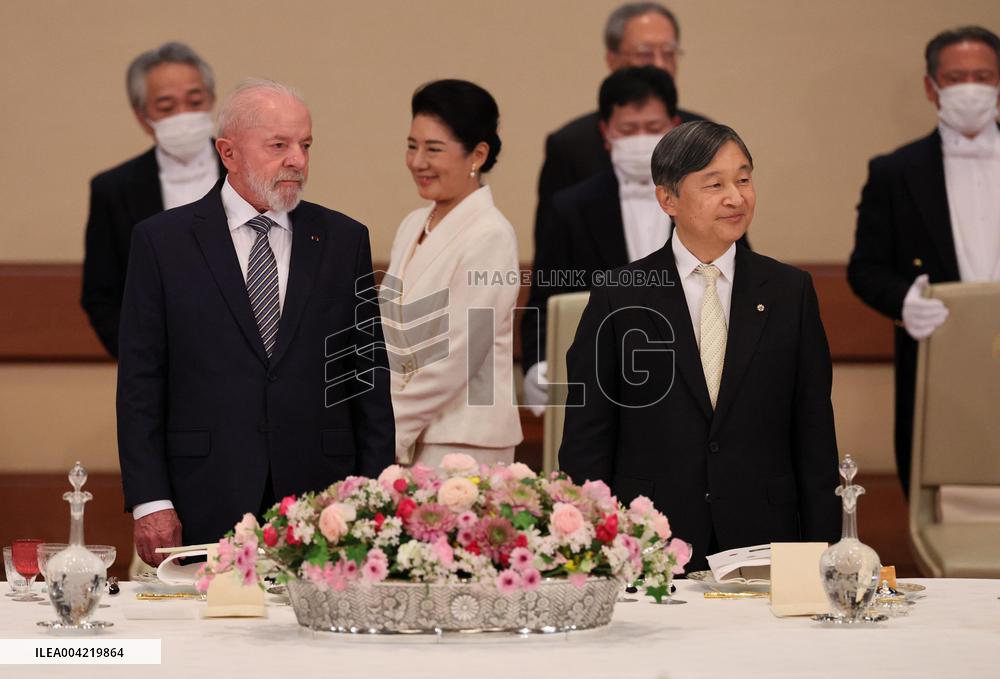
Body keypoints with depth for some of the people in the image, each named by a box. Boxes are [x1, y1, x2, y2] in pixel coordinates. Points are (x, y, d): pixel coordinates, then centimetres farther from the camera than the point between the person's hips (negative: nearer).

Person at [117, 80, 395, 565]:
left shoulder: (344, 240, 10)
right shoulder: (162, 241, 4)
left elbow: (369, 379, 10)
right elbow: (140, 383, 1)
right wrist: (150, 502, -6)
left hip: (321, 508, 2)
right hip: (206, 511, -2)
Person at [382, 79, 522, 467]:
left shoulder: (490, 238, -11)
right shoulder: (413, 226, 11)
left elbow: (458, 358, -15)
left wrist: (386, 430, -11)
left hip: (462, 441, -7)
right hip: (409, 435, 7)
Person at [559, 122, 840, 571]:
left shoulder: (790, 292, 7)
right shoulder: (617, 298, 2)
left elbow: (815, 435, 7)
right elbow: (587, 440, 2)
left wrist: (822, 554, 0)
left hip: (764, 543, 1)